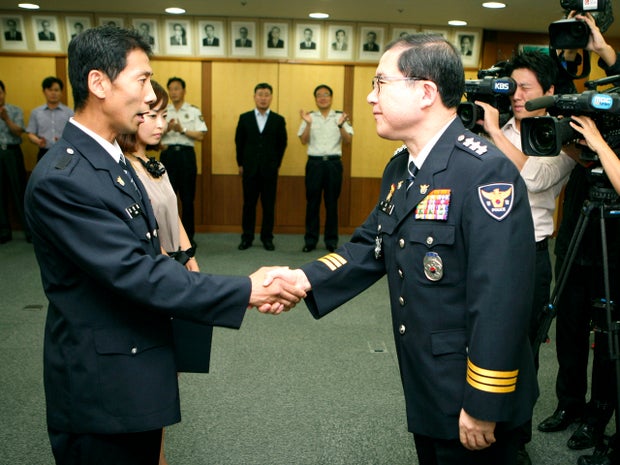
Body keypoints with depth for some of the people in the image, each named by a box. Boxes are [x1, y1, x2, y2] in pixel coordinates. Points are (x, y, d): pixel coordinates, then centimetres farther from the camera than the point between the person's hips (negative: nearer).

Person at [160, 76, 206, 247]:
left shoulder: (194, 111, 7)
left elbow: (200, 136, -1)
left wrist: (182, 129, -13)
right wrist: (166, 129, -13)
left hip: (186, 154, -1)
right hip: (168, 154, 1)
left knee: (187, 197, 2)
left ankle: (188, 236, 10)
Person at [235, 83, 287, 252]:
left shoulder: (279, 120, 3)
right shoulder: (244, 118, 5)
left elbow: (282, 144, 7)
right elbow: (239, 142, 9)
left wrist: (275, 164, 6)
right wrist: (241, 164, 8)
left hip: (270, 170, 0)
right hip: (249, 169, 1)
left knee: (269, 205, 3)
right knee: (249, 204, 5)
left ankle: (267, 238, 13)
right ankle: (247, 238, 13)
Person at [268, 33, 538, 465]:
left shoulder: (486, 173, -25)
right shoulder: (400, 169, 6)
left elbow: (501, 300, -27)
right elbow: (372, 245, 6)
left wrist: (483, 405, -23)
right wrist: (306, 278, -10)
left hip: (471, 399, -8)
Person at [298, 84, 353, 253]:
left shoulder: (340, 117, 5)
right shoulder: (309, 117, 7)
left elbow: (348, 140, -4)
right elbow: (303, 141, -1)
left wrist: (341, 125, -21)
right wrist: (308, 124, -17)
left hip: (334, 163, 0)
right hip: (314, 163, 0)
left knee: (332, 203, 6)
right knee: (312, 202, 4)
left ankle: (331, 241, 14)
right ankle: (310, 240, 12)